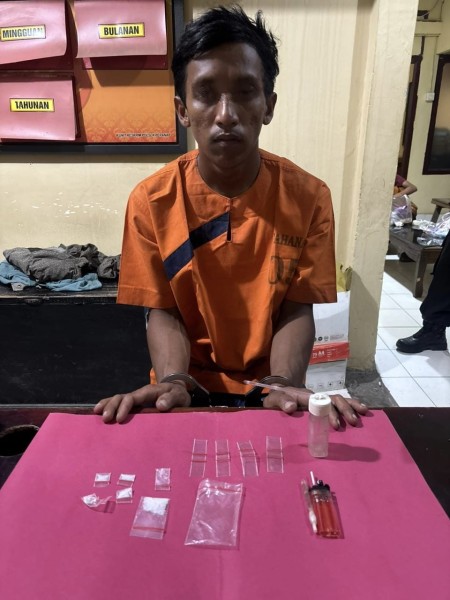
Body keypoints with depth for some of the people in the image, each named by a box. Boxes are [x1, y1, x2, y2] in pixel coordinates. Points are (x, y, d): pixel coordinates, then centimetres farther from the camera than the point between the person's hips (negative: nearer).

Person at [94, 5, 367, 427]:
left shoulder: (309, 197, -9)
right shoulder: (151, 201, -9)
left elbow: (296, 307, -7)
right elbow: (162, 311, -6)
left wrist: (285, 385, -24)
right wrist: (173, 382, -23)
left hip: (267, 387, 1)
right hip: (190, 389, 0)